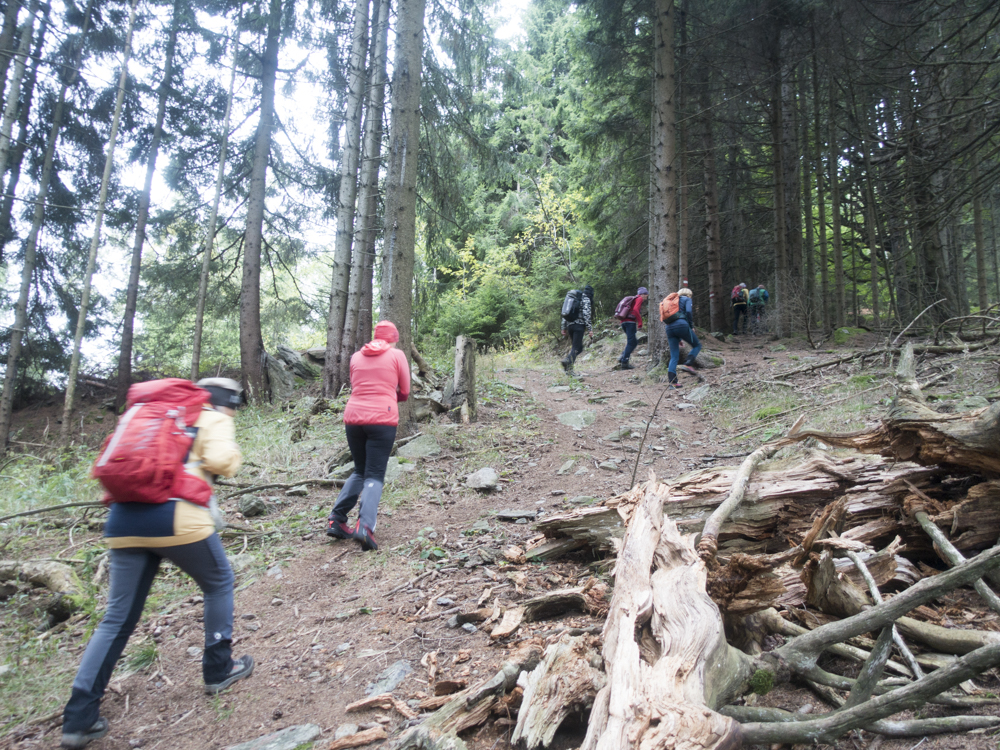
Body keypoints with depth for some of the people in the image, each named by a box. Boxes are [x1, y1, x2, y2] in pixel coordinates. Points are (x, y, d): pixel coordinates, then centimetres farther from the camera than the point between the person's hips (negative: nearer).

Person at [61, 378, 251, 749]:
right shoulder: (214, 420, 7)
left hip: (124, 519, 6)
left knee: (117, 618, 14)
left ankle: (79, 717, 13)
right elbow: (221, 461, -10)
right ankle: (218, 669, 27)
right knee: (219, 583, 19)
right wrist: (232, 452, 9)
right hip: (178, 517, -6)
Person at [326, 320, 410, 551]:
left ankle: (336, 520, 10)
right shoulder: (397, 355, 4)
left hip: (353, 417, 4)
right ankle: (365, 525, -20)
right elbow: (405, 393, 8)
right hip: (382, 419, -4)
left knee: (360, 471, 19)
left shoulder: (356, 356, 15)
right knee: (375, 475, -2)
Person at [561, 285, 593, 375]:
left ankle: (567, 359, -5)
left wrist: (564, 328, 20)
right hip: (579, 326, -7)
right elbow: (586, 314, -12)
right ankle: (569, 368, -23)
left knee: (579, 347, 16)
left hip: (570, 324, 7)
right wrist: (590, 329, -13)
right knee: (576, 348, -8)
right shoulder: (586, 299, -1)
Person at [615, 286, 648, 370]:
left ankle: (622, 358, 2)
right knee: (631, 342, -8)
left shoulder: (633, 299, 27)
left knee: (634, 342, 14)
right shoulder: (639, 299, 1)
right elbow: (636, 310, -16)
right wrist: (640, 322, -15)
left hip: (624, 322, 9)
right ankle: (624, 363, -13)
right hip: (630, 322, -9)